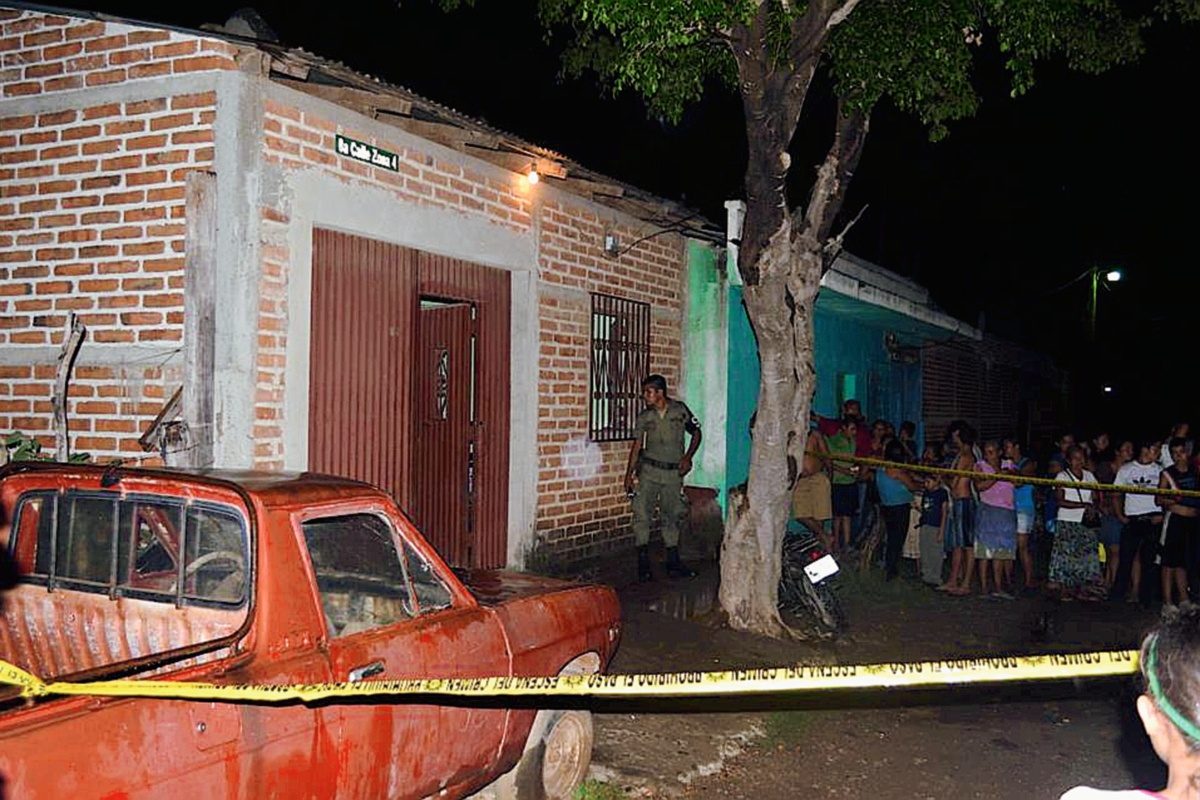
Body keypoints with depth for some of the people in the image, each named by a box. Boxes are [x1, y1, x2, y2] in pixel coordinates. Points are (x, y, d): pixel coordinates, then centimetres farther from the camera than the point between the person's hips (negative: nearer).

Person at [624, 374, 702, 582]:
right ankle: (643, 562, -2)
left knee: (671, 517, 9)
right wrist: (629, 473, 1)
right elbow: (637, 445, 6)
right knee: (641, 512, -9)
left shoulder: (680, 410, -1)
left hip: (673, 472, 0)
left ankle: (673, 562, 20)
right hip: (649, 470, 0)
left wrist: (687, 457, -4)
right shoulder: (643, 417, 2)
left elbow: (696, 433, 8)